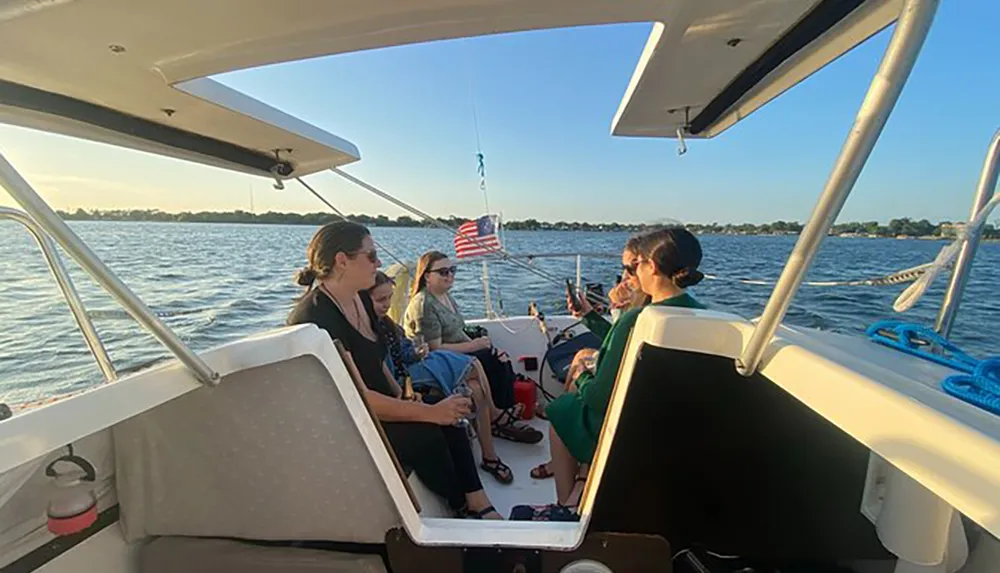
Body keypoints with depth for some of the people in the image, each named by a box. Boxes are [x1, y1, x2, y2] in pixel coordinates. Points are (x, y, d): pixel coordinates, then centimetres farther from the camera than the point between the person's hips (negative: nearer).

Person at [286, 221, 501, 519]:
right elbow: (357, 397, -28)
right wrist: (431, 412, -28)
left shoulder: (361, 299, 5)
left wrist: (403, 396, -2)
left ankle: (480, 505, -4)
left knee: (449, 416, -11)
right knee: (422, 433, -23)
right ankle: (464, 510, 2)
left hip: (374, 410, 8)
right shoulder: (314, 317, -24)